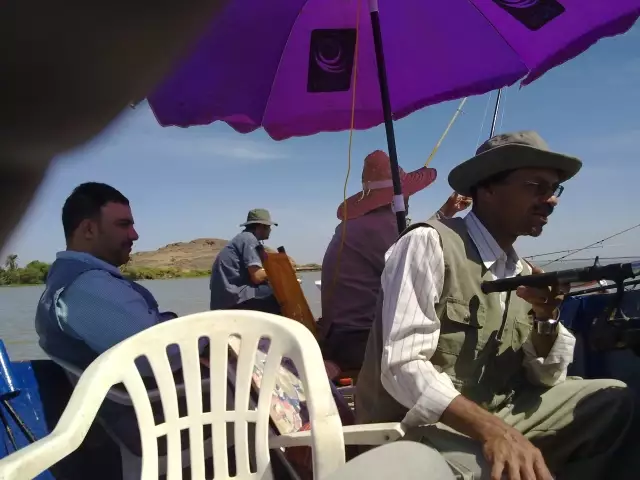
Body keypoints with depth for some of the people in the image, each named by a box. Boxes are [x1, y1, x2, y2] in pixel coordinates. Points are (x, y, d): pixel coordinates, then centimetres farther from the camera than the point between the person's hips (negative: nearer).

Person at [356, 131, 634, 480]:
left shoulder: (523, 273, 8)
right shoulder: (428, 243, -15)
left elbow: (548, 378, 8)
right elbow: (402, 368, -23)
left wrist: (546, 317, -11)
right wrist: (492, 429, -34)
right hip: (420, 426, -8)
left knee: (613, 400, 3)